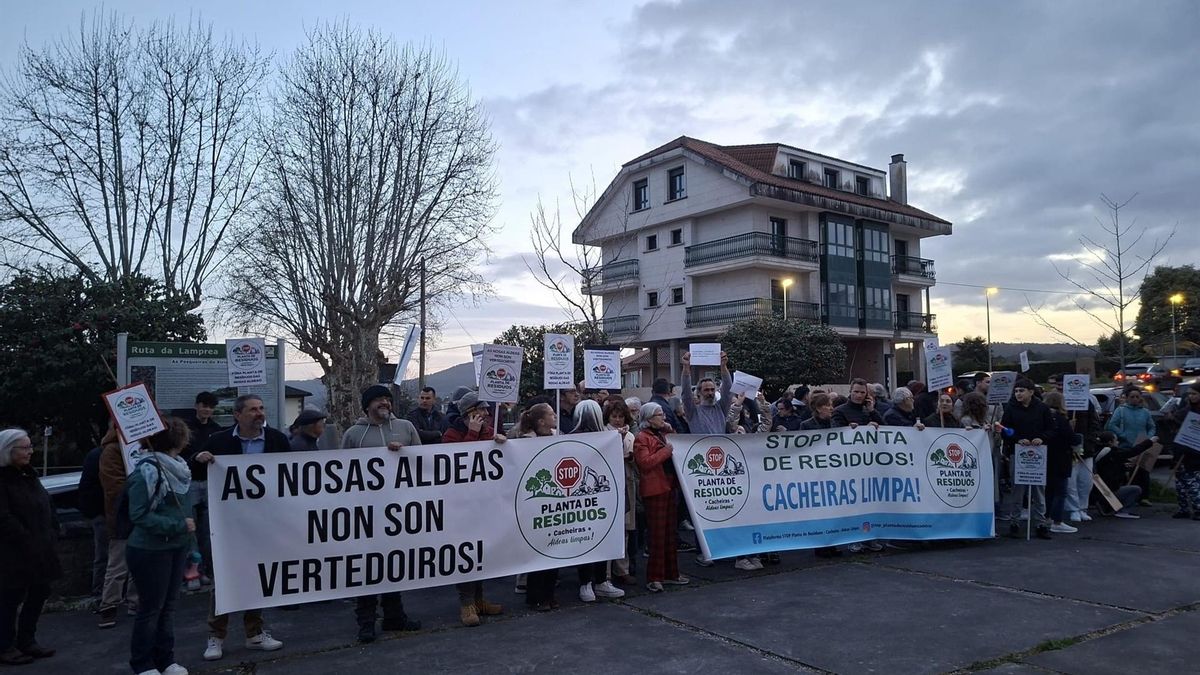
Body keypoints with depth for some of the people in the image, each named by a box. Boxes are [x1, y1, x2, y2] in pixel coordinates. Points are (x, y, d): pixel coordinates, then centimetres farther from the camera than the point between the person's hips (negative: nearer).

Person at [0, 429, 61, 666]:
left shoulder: (29, 475, 13)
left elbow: (48, 506, 17)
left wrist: (52, 534, 5)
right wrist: (28, 542, -18)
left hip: (40, 551, 8)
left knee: (39, 593, 13)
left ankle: (27, 640, 26)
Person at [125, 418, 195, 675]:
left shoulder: (179, 467, 4)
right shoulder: (147, 471, -18)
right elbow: (139, 515, -20)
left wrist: (190, 547, 12)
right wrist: (178, 526, -20)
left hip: (176, 548, 7)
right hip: (150, 550, -7)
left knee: (168, 605, 14)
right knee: (151, 608, 4)